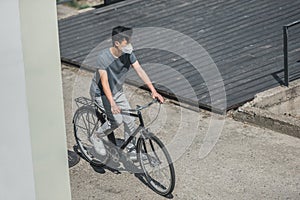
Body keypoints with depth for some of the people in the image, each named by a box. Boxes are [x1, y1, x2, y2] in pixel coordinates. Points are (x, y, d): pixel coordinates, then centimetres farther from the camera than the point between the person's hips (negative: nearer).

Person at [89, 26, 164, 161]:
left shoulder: (128, 54, -14)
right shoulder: (103, 57, -30)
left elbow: (139, 71, -16)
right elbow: (104, 82, -34)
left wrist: (153, 91, -26)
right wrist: (112, 103, -45)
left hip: (117, 91, 6)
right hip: (101, 93, -5)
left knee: (129, 120, -3)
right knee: (117, 120, -18)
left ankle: (132, 150, 15)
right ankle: (96, 137, 7)